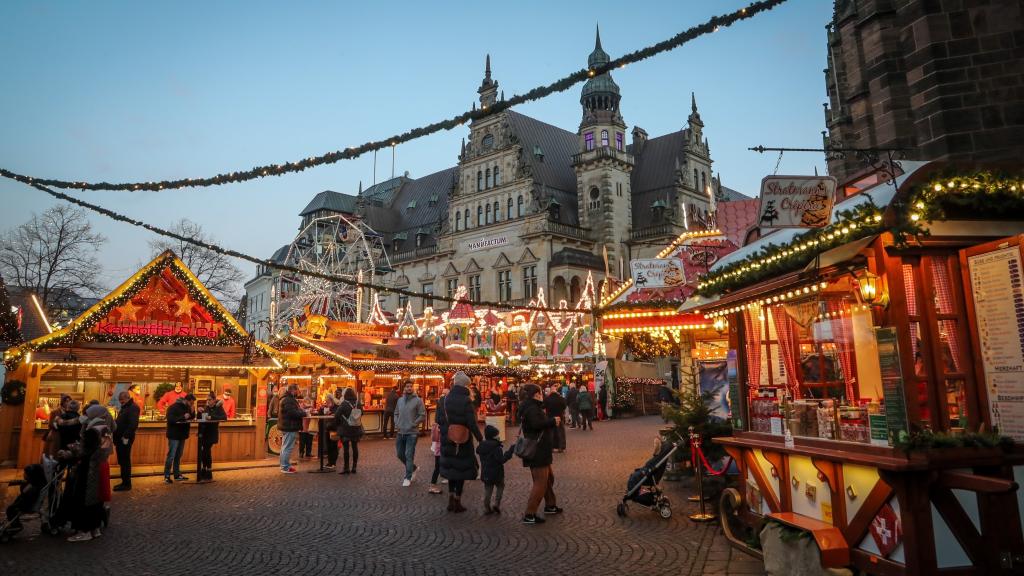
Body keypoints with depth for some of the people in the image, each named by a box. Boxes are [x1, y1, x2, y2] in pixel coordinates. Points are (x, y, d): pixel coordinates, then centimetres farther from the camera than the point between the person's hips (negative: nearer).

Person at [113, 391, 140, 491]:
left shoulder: (133, 408, -14)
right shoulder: (124, 408, 18)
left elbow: (133, 424, -23)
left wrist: (126, 436, -25)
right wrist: (116, 436, 13)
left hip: (125, 439, -9)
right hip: (119, 438, 9)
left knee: (125, 461, -4)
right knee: (122, 461, 13)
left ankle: (126, 484, 3)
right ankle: (124, 482, 20)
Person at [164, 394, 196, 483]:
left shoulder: (186, 407, 11)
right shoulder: (173, 407, -14)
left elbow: (192, 417, 13)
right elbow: (170, 420, -24)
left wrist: (192, 411, -5)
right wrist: (183, 417, -25)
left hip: (182, 435, 8)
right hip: (174, 435, -8)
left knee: (178, 456, 12)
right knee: (171, 456, -6)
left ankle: (177, 475, 18)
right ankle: (167, 477, -2)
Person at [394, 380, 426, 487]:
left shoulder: (418, 400, -8)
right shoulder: (400, 400, 8)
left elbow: (423, 415, -10)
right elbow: (396, 413, 18)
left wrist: (413, 424, -14)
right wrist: (397, 423, 3)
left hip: (412, 433, -6)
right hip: (400, 432, 6)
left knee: (409, 455, -4)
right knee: (400, 454, 13)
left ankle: (408, 477, 7)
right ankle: (413, 467, 35)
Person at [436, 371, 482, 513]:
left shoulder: (445, 399, -1)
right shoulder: (466, 401, -17)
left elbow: (439, 419, 3)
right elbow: (472, 423, -19)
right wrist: (480, 438, -10)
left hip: (447, 441, 5)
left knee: (451, 468, 19)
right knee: (461, 469, 9)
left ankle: (451, 500, 21)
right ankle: (457, 503, 15)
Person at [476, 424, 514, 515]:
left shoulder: (482, 446, 1)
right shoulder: (496, 448, -21)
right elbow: (502, 460, -24)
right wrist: (510, 451, -21)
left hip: (485, 474, 6)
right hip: (496, 473, -5)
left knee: (487, 489, 15)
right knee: (500, 487, 17)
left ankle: (486, 508, 16)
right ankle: (497, 504, 7)